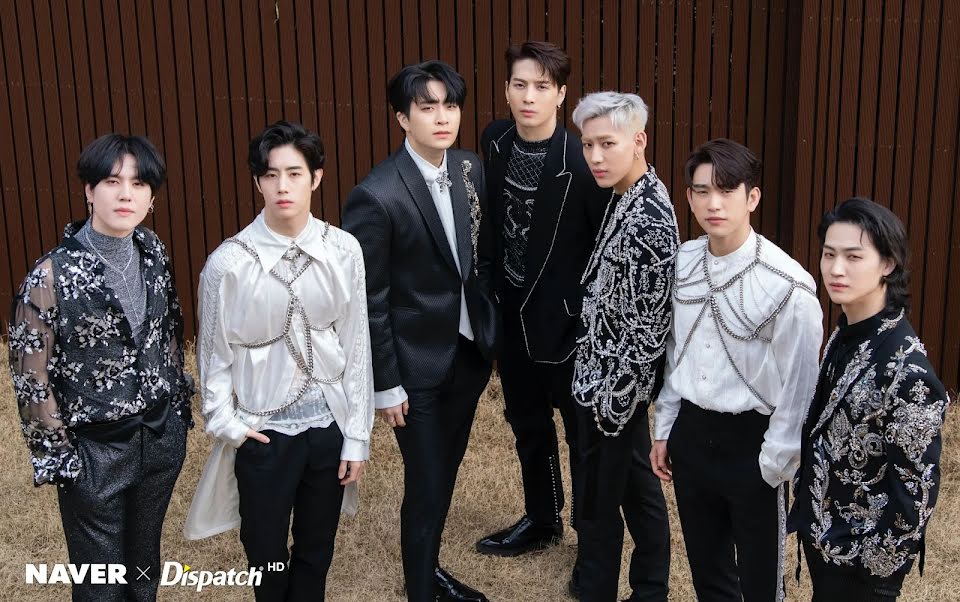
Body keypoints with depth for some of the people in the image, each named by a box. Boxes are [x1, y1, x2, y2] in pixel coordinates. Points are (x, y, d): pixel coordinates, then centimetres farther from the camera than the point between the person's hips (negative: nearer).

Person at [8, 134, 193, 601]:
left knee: (145, 563, 23)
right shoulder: (51, 276, -21)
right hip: (95, 450, -4)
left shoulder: (153, 252, -4)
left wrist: (180, 401, 14)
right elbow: (32, 378, -13)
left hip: (162, 435, 5)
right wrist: (56, 457, -9)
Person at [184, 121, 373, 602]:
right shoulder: (229, 262, -13)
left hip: (329, 426, 1)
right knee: (266, 557, 14)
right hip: (263, 432, -1)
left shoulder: (343, 251, -10)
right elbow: (214, 352, -1)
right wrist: (225, 422, -7)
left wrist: (357, 435, 0)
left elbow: (357, 345, -3)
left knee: (316, 551, 18)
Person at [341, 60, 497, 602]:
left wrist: (494, 334, 9)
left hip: (469, 351, 6)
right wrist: (386, 384, -11)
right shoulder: (377, 196, -20)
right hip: (418, 364, -6)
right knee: (426, 487, 7)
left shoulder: (472, 171, -2)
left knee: (446, 473, 21)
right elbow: (369, 300, -15)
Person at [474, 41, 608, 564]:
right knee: (526, 422, 21)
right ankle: (541, 519, 41)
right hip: (512, 313, 6)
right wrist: (491, 295, 10)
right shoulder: (494, 142, -2)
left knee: (584, 431, 11)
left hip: (567, 319, -6)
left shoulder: (583, 161, -21)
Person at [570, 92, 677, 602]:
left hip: (617, 382, -9)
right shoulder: (628, 198, 6)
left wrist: (614, 394, -17)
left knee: (603, 492, 6)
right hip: (601, 372, 9)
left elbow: (650, 320, -23)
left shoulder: (649, 216, -24)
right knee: (634, 483, 20)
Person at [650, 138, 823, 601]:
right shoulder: (683, 262, -2)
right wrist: (665, 430, 12)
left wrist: (776, 464, -10)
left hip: (751, 442, -5)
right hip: (691, 433, 5)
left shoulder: (787, 284, -21)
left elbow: (799, 387, -14)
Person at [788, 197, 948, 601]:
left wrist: (880, 566, -16)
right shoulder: (844, 336, -1)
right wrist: (807, 509, 12)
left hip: (862, 562, -7)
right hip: (821, 536, 7)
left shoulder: (906, 367, -25)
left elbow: (918, 487, -21)